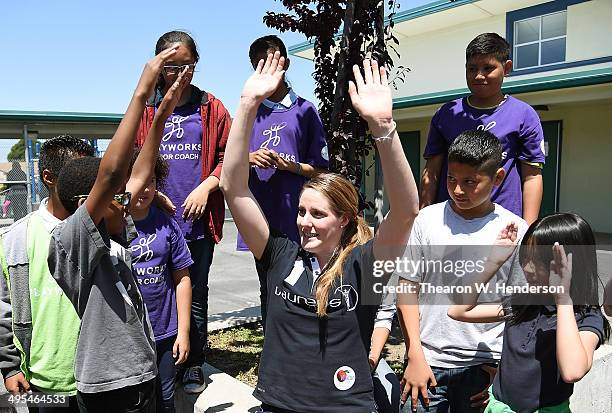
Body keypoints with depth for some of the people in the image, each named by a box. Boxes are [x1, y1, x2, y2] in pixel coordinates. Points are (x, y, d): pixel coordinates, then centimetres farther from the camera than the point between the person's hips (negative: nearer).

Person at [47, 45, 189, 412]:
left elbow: (140, 175, 7)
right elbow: (110, 174, -32)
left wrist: (163, 113, 2)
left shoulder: (110, 237, 3)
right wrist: (141, 93, -30)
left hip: (141, 377, 8)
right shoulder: (70, 240, -19)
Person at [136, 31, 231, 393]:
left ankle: (195, 364, 23)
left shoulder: (211, 108, 6)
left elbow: (229, 155, 3)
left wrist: (206, 186, -10)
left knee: (196, 293, 8)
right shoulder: (145, 107, 8)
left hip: (198, 218, -1)